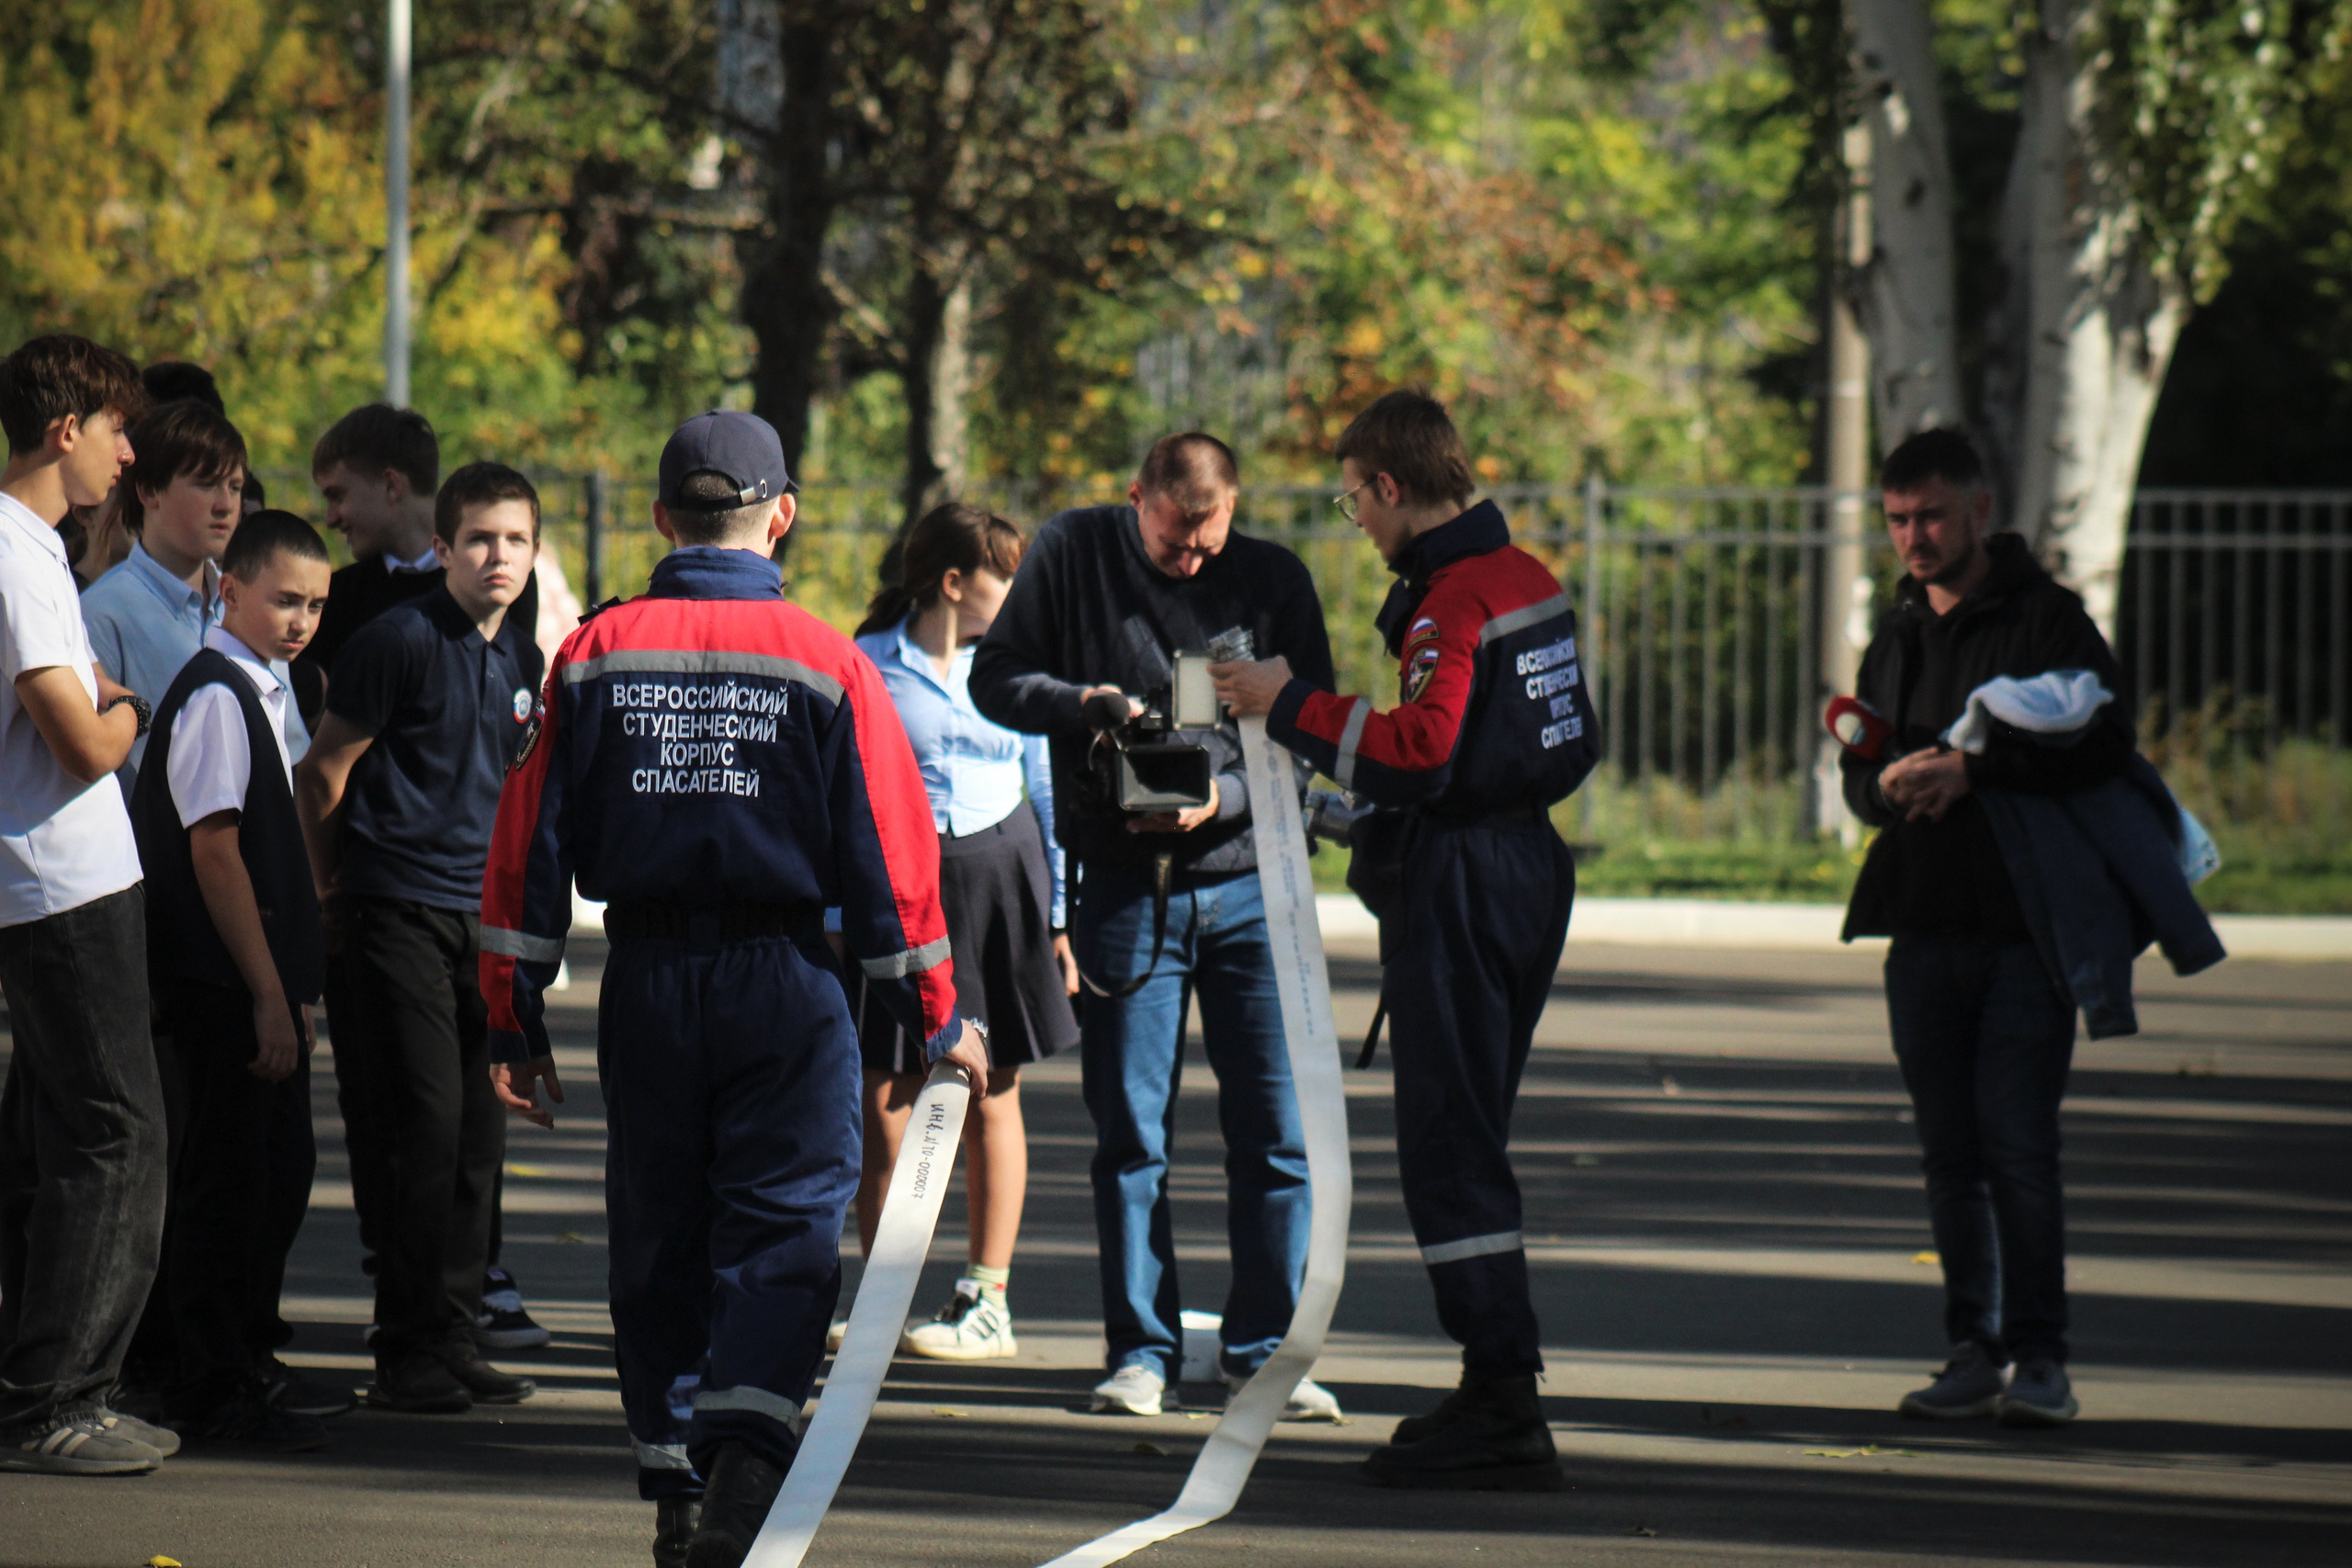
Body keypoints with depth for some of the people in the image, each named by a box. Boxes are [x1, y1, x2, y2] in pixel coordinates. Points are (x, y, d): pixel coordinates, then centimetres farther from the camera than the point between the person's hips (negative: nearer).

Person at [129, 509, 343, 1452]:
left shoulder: (264, 694, 14)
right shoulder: (214, 698, -15)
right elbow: (214, 852, -19)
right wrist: (268, 994, -19)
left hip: (263, 986, 10)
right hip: (223, 987, -10)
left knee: (281, 1169, 16)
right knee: (227, 1177, -4)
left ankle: (252, 1364, 28)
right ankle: (214, 1395, 2)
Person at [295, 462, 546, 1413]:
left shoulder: (522, 655, 12)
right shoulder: (401, 641, -10)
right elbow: (324, 772, -6)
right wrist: (332, 896, -1)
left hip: (484, 918, 7)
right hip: (396, 911, -7)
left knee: (480, 1130, 7)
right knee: (422, 1122, -9)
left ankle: (454, 1342, 14)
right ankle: (411, 1354, -4)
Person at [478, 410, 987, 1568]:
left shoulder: (595, 655, 2)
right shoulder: (826, 663, -4)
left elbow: (530, 844, 3)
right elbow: (890, 855, -4)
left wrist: (518, 1024, 10)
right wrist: (938, 1017, 6)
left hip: (645, 987, 2)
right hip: (785, 988, -2)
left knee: (658, 1240, 12)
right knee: (783, 1224, -1)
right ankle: (743, 1454, -20)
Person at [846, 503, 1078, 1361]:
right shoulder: (868, 668, 1)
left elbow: (1051, 791, 12)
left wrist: (1059, 912, 6)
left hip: (999, 876, 2)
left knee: (992, 1095, 2)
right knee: (884, 1100, -3)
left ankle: (988, 1300, 7)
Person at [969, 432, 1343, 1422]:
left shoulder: (1274, 581, -1)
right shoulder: (1072, 554, -1)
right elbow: (995, 679, 4)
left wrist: (1224, 796, -17)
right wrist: (1077, 704, -15)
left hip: (1251, 884, 0)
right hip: (1126, 887, 0)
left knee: (1278, 1132, -2)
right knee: (1129, 1135, 2)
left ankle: (1264, 1350, 7)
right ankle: (1141, 1352, 10)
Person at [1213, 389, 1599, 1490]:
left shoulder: (1450, 598, -16)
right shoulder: (1525, 577, 13)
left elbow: (1420, 752, -25)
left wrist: (1289, 706, -15)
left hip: (1461, 884, -10)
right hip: (1530, 864, 10)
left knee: (1448, 1143, -7)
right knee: (1470, 1138, 16)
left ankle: (1502, 1409, -11)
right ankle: (1499, 1390, 19)